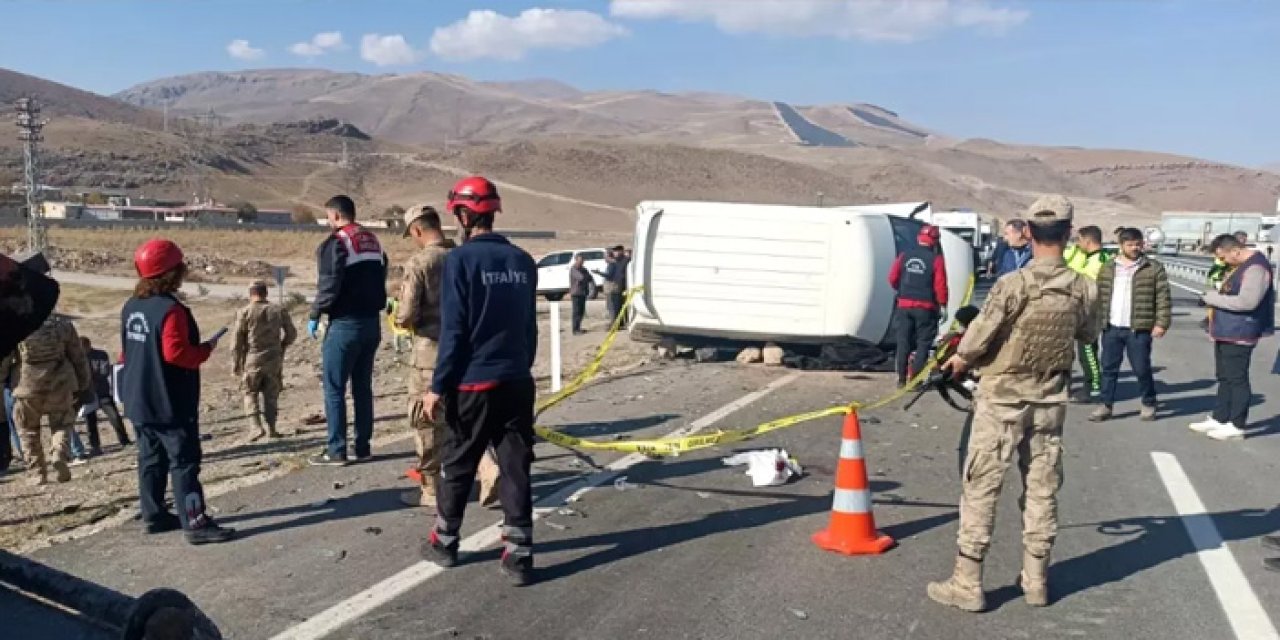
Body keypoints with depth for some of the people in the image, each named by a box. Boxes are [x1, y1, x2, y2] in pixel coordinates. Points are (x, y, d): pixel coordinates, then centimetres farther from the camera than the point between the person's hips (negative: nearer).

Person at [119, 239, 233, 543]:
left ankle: (154, 515, 25)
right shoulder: (171, 309, -20)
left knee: (151, 459, 16)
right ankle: (195, 523, -6)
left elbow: (128, 352, 17)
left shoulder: (131, 307, 9)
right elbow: (176, 353, -26)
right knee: (184, 462, -6)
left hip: (139, 402, 9)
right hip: (171, 404, -9)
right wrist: (206, 349, -11)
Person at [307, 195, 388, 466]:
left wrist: (315, 315, -5)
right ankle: (363, 447, 15)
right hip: (372, 322, 7)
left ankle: (336, 450, 2)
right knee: (363, 386, 13)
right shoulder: (374, 241, 13)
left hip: (344, 324, -7)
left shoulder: (335, 243, -11)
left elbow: (329, 286, -16)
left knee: (335, 389, 0)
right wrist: (374, 308, 16)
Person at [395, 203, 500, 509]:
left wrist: (399, 317, 5)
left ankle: (430, 490, 16)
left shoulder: (419, 262, -14)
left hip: (432, 350, -6)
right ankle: (489, 469, -1)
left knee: (427, 420, 7)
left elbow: (407, 316, -16)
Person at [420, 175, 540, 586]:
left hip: (474, 383, -4)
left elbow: (454, 331, -13)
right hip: (517, 382, 4)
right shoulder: (523, 261, 6)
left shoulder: (461, 259, -11)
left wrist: (438, 387, -8)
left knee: (458, 466, 12)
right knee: (516, 468, 6)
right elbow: (530, 327, 10)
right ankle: (519, 556, 7)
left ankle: (445, 543, 28)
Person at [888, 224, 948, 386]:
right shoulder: (936, 259, -9)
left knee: (903, 341, 11)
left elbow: (892, 278, 2)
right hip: (926, 307, -4)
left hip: (904, 305, 4)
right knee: (923, 343, 4)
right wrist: (942, 305, -2)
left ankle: (902, 378, 13)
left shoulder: (904, 255, 3)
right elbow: (940, 285, -12)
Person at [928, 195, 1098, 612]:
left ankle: (967, 584, 8)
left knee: (981, 489, 3)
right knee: (1042, 490, 14)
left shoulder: (1013, 285, -21)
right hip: (1050, 402, 4)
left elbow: (975, 341, -18)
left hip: (1001, 400, -4)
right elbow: (1089, 336, 11)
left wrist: (958, 361, 3)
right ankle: (1036, 581, 24)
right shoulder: (1085, 289, -6)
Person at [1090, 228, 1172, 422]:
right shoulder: (1107, 269, 10)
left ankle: (1148, 405, 21)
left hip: (1139, 329, -3)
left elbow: (1164, 298, -4)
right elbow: (1099, 297, 13)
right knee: (1109, 368, 7)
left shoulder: (1154, 269, -1)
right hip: (1111, 328, 3)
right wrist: (1098, 321, 8)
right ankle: (1106, 405, 15)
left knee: (1142, 369, 3)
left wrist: (1161, 323, -11)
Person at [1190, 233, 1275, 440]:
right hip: (1226, 333, 10)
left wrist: (1213, 297, -19)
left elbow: (1246, 301, -28)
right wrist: (1214, 298, 5)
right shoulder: (1238, 266, 14)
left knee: (1237, 379, -2)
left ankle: (1237, 426, 5)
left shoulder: (1255, 268, -19)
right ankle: (1219, 419, 25)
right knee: (1225, 378, 16)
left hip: (1239, 335, -10)